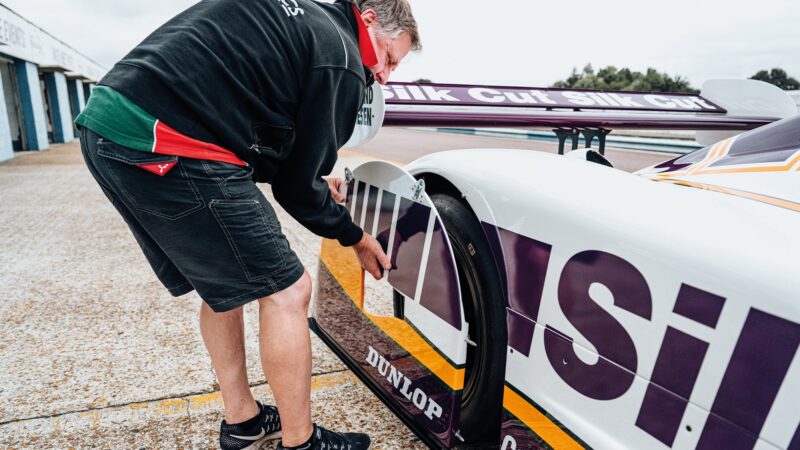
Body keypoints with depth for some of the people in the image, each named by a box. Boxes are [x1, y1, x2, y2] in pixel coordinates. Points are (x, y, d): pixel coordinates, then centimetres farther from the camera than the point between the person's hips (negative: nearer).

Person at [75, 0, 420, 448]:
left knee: (223, 284, 20)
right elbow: (298, 187, -2)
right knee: (285, 291, 3)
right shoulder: (341, 62, -3)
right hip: (166, 150, -10)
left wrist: (313, 180, 23)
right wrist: (356, 237, 15)